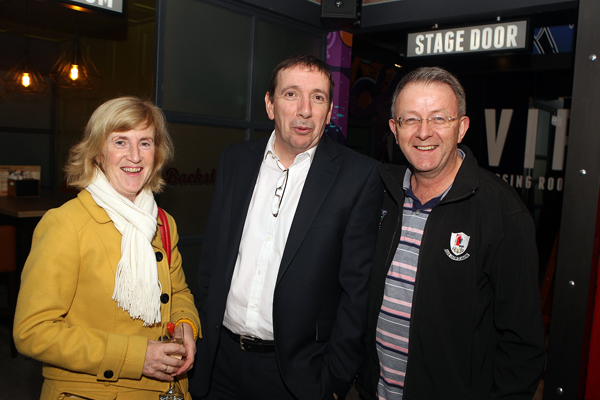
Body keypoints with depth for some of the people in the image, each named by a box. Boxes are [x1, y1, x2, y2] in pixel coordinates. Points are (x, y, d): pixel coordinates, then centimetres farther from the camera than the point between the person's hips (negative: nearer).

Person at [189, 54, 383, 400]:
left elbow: (357, 287, -9)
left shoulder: (359, 176, -10)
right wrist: (202, 335, 5)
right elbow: (211, 257, 7)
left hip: (297, 372, -3)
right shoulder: (236, 159, 2)